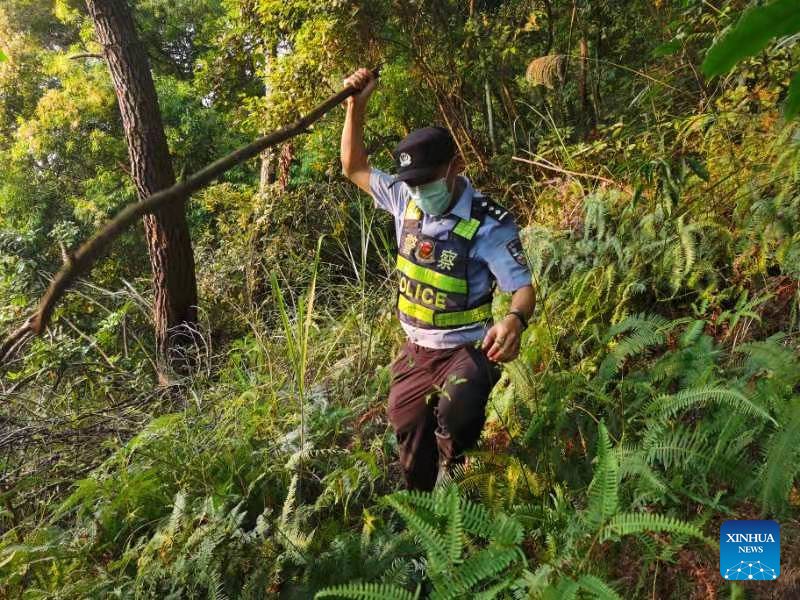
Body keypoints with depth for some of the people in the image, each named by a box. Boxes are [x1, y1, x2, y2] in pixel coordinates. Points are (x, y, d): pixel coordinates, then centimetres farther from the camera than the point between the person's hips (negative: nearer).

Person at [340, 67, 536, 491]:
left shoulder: (488, 224, -19)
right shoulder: (406, 199, -4)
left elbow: (522, 287, -20)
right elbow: (355, 169, 8)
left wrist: (514, 320, -44)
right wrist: (356, 106, -3)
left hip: (467, 350, -5)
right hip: (416, 350, 6)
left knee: (456, 412, -33)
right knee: (408, 433, 15)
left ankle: (454, 472, 1)